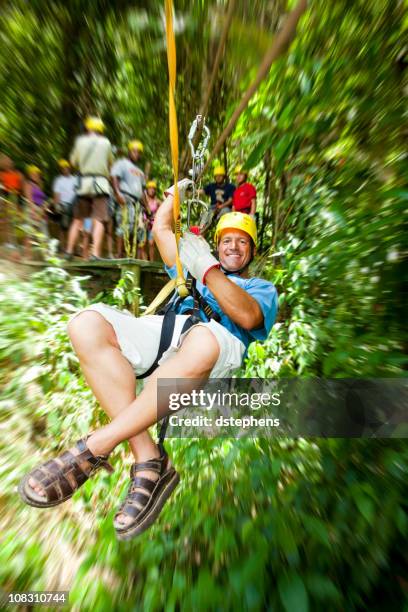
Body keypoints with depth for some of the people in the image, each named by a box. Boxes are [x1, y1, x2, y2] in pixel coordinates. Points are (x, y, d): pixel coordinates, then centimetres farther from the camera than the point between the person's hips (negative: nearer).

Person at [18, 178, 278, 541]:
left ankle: (94, 448, -20)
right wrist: (177, 192, 40)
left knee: (204, 341, -39)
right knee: (87, 323, -19)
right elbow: (162, 229, 43)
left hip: (218, 342, -3)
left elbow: (248, 317, 0)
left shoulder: (262, 288, 26)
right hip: (164, 330, 4)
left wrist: (207, 269, -4)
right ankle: (149, 460, -22)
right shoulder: (193, 270, 39)